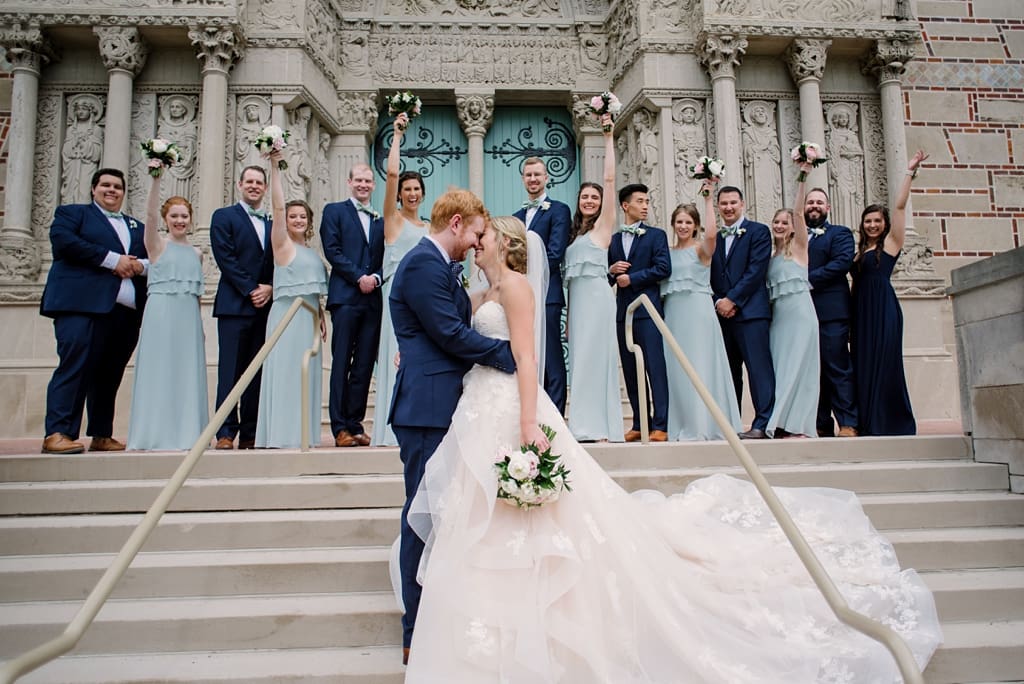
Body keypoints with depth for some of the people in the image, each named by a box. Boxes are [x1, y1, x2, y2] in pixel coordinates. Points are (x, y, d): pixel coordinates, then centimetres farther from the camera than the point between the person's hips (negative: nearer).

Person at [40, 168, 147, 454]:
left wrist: (140, 266, -3)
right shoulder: (72, 213, 14)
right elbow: (63, 240, -6)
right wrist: (112, 259, -11)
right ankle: (57, 434, -14)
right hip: (84, 305, -5)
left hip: (127, 312, 5)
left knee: (109, 374, 5)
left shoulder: (137, 227, 28)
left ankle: (101, 436, 9)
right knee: (74, 366, -14)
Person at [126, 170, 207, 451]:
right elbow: (150, 213, -14)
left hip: (188, 317, 4)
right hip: (161, 313, -4)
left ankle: (186, 433, 11)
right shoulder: (157, 244, 3)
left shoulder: (196, 253, 15)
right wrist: (156, 179, -25)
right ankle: (156, 435, 3)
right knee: (159, 370, -3)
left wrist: (200, 325, 16)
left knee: (187, 372, 4)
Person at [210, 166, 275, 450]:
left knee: (257, 372, 3)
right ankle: (226, 432, -2)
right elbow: (226, 259, -5)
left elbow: (278, 264, 13)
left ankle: (250, 433, 6)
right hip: (234, 305, -4)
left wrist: (269, 288, -5)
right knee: (230, 370, -5)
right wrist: (251, 290, -11)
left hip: (264, 306, 4)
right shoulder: (224, 216, 7)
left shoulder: (273, 224, 19)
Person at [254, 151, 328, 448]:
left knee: (306, 373, 8)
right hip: (287, 315, -7)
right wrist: (275, 166, -20)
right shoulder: (282, 244, -2)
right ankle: (281, 433, -3)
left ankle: (301, 432, 14)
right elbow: (277, 206, -14)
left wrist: (321, 316, 13)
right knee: (285, 371, -7)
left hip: (308, 318, 7)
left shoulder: (311, 252, 17)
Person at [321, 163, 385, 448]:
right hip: (345, 297, -4)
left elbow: (386, 258, 14)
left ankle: (355, 424, 10)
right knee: (341, 363, -4)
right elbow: (332, 250, -3)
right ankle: (340, 427, -1)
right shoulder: (334, 211, 9)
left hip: (373, 299, 4)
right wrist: (359, 277, -10)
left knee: (365, 366, 4)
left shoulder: (381, 219, 19)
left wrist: (376, 278, -6)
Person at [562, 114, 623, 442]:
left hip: (596, 296, -7)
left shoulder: (603, 224, 3)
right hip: (577, 298, 7)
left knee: (595, 355, -9)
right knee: (580, 357, 5)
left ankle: (601, 427, -6)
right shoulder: (576, 233, 21)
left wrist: (608, 137, -4)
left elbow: (610, 178, -5)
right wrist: (567, 312, 11)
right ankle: (587, 425, 10)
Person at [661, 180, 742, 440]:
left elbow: (711, 233, -21)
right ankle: (682, 426, 12)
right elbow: (662, 282, 11)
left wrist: (709, 200, -18)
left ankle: (705, 425, 1)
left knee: (700, 365, -4)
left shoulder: (701, 248, 0)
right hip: (673, 313, 5)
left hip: (698, 311, -5)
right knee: (676, 367, 5)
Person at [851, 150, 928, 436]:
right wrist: (849, 317, 10)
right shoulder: (860, 251, 19)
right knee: (863, 363, 5)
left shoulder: (891, 242, 5)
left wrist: (910, 172, -2)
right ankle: (869, 423, 11)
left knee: (884, 361, -7)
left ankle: (889, 422, -1)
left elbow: (900, 206, -4)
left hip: (883, 308, -6)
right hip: (861, 310, 6)